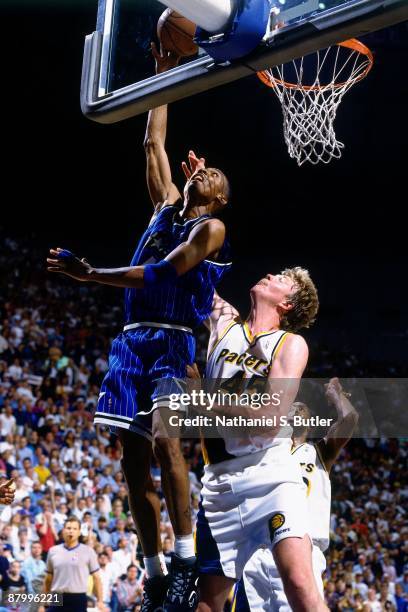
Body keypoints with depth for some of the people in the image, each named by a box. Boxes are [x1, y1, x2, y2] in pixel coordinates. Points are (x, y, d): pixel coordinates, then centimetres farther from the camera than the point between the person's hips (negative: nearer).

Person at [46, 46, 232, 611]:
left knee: (164, 436, -27)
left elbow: (163, 275, -12)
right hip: (132, 340, 7)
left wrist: (90, 274, -16)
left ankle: (185, 559, -21)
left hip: (173, 340, -7)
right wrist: (163, 77, 29)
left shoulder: (211, 227, 1)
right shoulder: (167, 206, 21)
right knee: (133, 459, 0)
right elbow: (153, 143, 28)